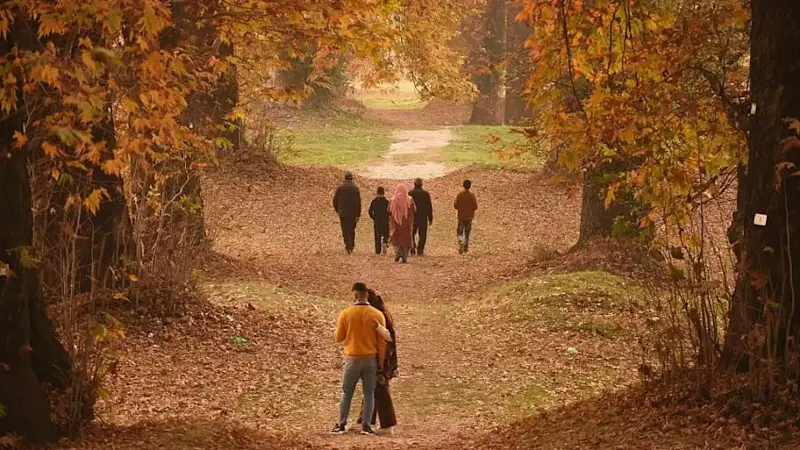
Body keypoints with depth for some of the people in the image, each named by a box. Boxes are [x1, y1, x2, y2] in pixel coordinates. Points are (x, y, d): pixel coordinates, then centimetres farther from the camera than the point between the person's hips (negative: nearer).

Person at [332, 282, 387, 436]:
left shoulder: (346, 314, -7)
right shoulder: (377, 315, -4)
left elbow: (338, 338, 1)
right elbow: (382, 341, -2)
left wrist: (337, 331, 22)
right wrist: (381, 362, 6)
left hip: (353, 359, -1)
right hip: (371, 359, 1)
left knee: (347, 393, 10)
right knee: (369, 394, 7)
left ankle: (341, 425, 12)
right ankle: (366, 426, 3)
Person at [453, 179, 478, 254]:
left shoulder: (459, 195, -8)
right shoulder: (472, 195, -9)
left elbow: (455, 205, -8)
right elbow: (475, 206, -9)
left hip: (461, 216, 0)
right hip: (469, 217, 0)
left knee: (459, 232, 6)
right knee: (467, 233, 13)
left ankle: (461, 242, -22)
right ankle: (466, 247, 17)